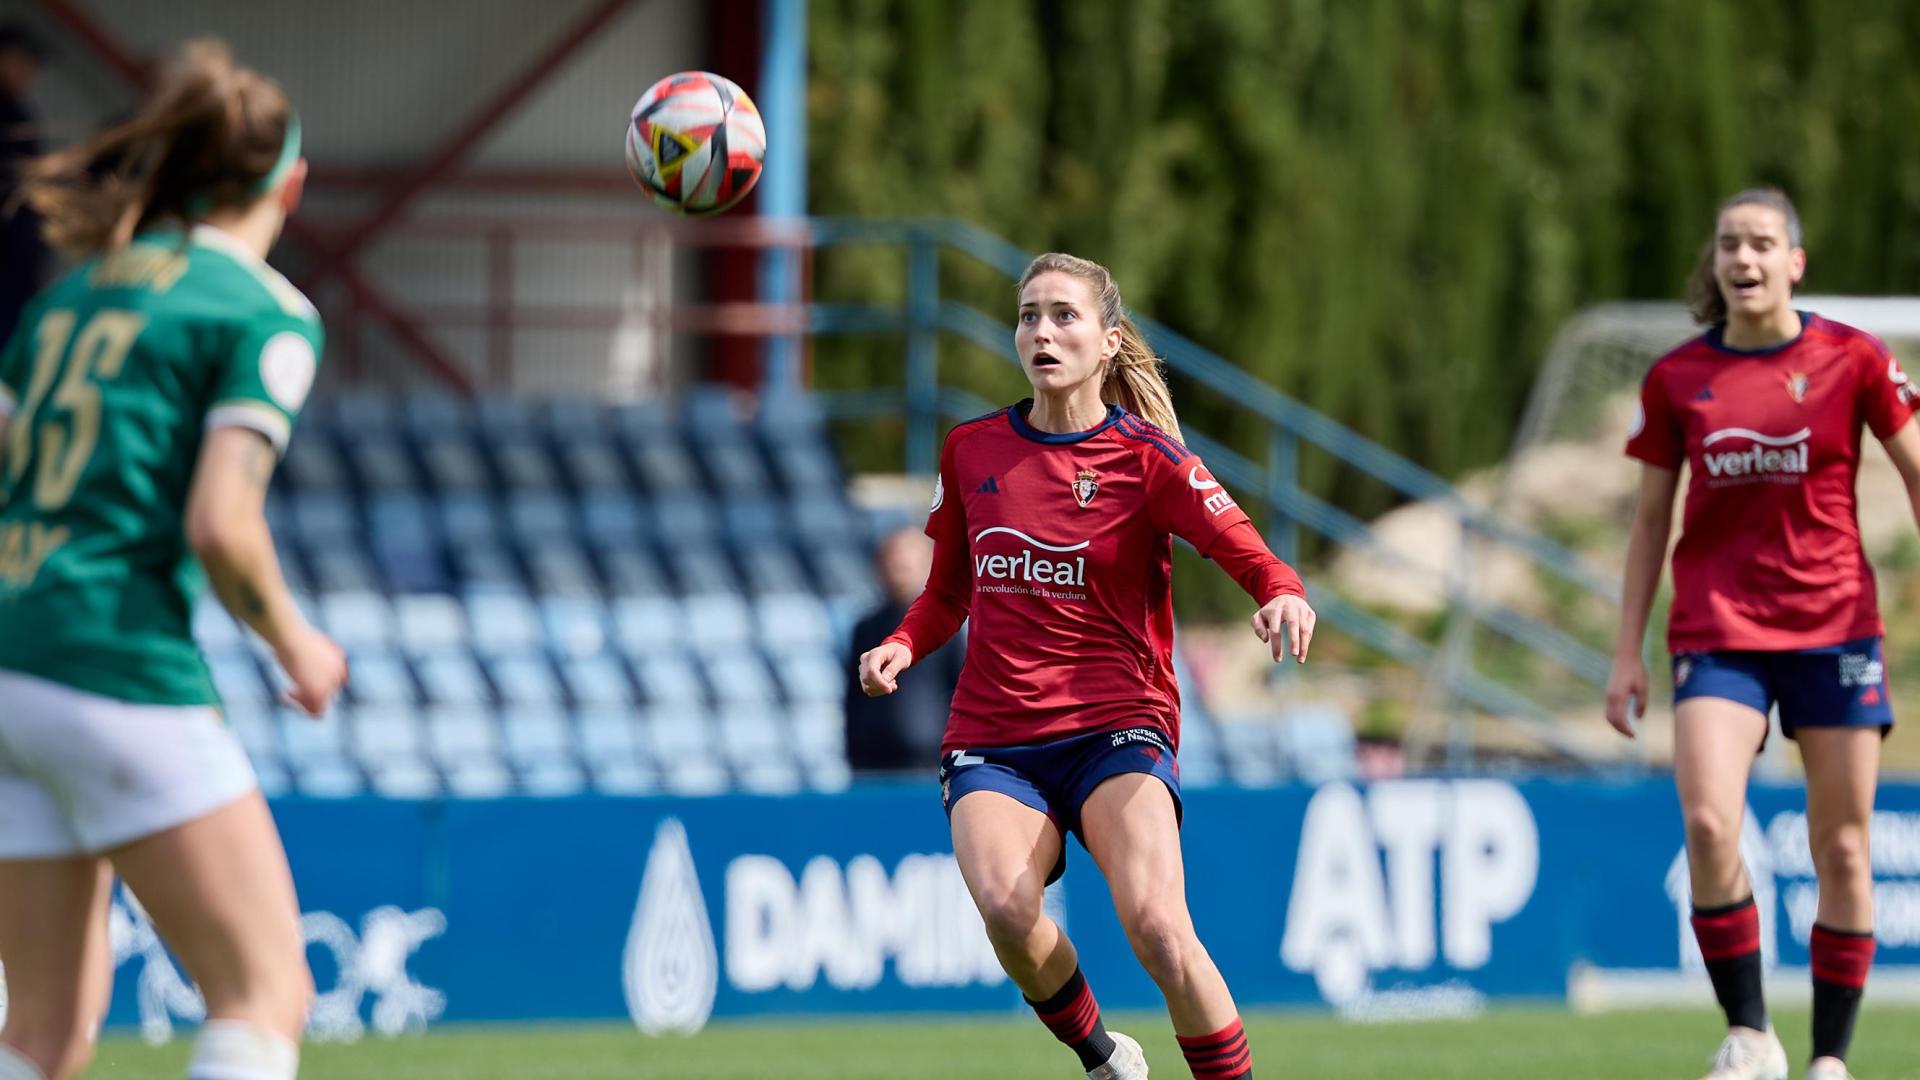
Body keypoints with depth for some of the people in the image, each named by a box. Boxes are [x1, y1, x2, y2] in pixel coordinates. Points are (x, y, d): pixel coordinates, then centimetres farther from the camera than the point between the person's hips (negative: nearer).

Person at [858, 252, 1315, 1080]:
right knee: (1006, 907, -29)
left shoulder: (1144, 456, 0)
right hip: (992, 742, 3)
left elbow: (1253, 557, -9)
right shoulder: (972, 451, 11)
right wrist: (903, 646, 3)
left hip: (1115, 727, -2)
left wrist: (1284, 598, -32)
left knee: (1154, 924, -28)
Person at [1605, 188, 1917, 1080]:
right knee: (1708, 824, -19)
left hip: (1832, 628, -1)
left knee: (1841, 849, 1)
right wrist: (1627, 653, 6)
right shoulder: (1676, 380, 4)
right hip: (1716, 631, 1)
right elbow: (1650, 523, 11)